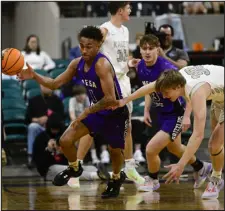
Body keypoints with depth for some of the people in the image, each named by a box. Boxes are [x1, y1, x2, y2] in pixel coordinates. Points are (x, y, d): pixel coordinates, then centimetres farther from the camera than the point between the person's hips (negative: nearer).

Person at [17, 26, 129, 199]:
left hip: (116, 114, -6)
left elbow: (111, 99, -37)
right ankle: (75, 168, 25)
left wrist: (87, 112, -30)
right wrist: (34, 76, -19)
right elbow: (55, 84, -3)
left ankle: (116, 178, 45)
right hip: (97, 111, 6)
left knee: (115, 151, 12)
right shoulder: (77, 64, -9)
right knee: (65, 141, -5)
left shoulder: (102, 65, -32)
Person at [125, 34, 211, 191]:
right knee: (174, 148, 27)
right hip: (161, 113, 8)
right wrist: (147, 110, 8)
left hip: (175, 115, -8)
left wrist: (187, 116, -30)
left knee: (151, 149, -13)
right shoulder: (141, 67, -6)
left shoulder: (166, 68, -28)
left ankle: (153, 181, 18)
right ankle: (201, 168, 54)